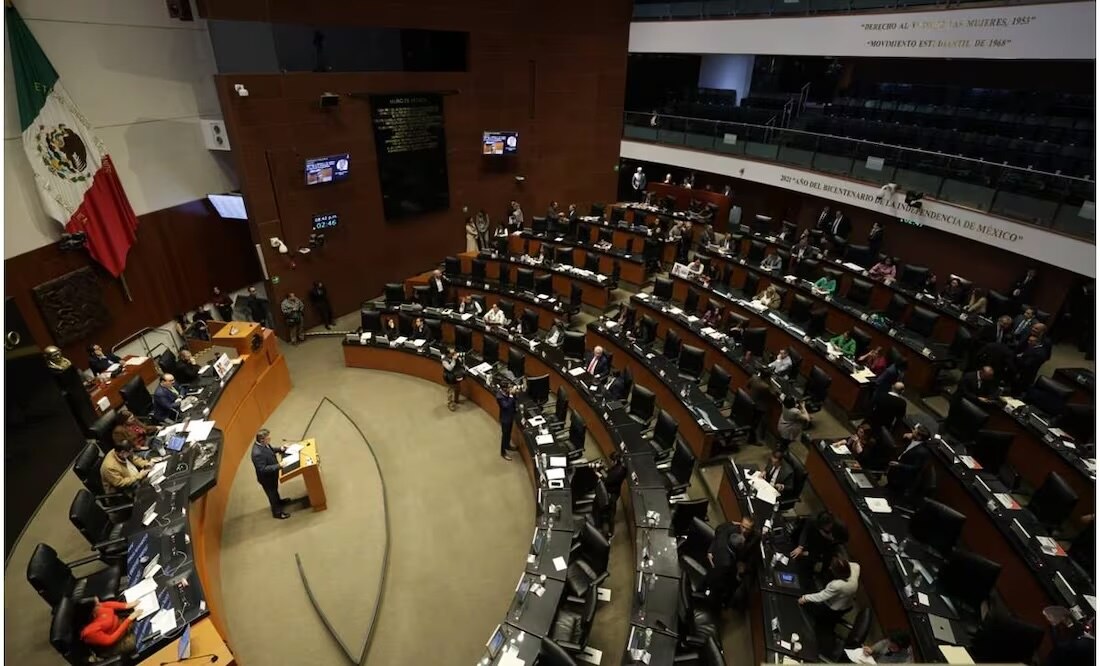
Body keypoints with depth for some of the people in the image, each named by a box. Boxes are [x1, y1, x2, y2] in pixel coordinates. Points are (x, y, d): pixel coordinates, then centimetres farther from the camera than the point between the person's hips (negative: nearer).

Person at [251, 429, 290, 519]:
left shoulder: (262, 443, -15)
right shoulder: (257, 453, -41)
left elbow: (270, 449, 8)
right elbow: (263, 469, -36)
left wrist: (279, 449, -7)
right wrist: (279, 466, -36)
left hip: (271, 474, 8)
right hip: (266, 477, -8)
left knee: (274, 489, 33)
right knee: (272, 493, 16)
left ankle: (279, 501, 59)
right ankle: (277, 512, 39)